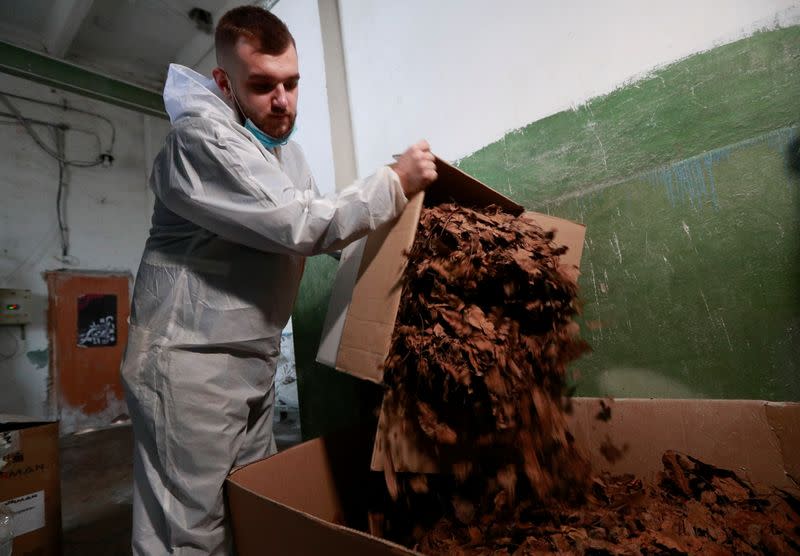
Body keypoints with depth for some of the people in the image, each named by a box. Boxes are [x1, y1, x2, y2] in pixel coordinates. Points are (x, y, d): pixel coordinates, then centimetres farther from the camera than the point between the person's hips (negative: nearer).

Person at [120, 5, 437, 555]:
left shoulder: (285, 146, 13)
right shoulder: (201, 138, -15)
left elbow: (317, 223, 15)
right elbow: (296, 226, -24)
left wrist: (387, 218, 4)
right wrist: (393, 183, -17)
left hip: (256, 361, 8)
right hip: (191, 361, -8)